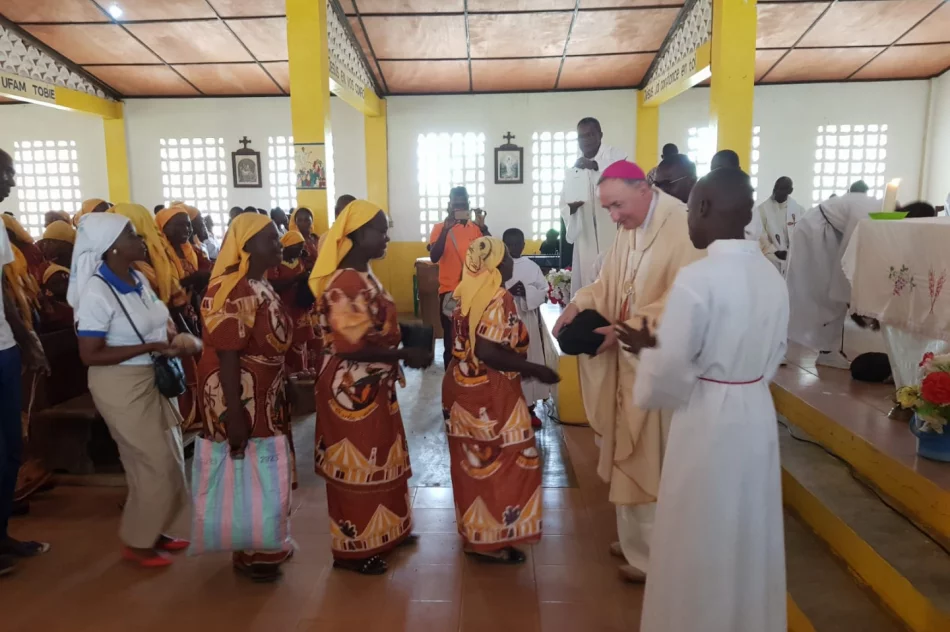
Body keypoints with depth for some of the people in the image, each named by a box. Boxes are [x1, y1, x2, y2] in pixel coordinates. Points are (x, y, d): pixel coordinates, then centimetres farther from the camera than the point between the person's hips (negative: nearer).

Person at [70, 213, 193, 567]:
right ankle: (136, 541, 20)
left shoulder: (139, 278, 3)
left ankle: (153, 531, 32)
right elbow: (90, 355, -21)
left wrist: (171, 339, -4)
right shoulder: (97, 292, -20)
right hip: (121, 386, -8)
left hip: (151, 379, 8)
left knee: (167, 461, 14)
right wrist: (150, 347, -23)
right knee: (156, 464, 0)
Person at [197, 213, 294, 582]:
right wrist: (233, 416, -25)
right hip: (239, 396, -9)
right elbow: (226, 357, -24)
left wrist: (278, 392, 17)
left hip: (263, 393, 9)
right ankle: (248, 554, 23)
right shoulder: (235, 293, -22)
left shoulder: (260, 285, 7)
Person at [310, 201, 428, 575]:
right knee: (357, 467, 4)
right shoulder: (345, 283, -23)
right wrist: (405, 355, -24)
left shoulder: (363, 276, 9)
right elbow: (351, 345, -28)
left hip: (372, 385, 10)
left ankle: (383, 532, 38)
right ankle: (353, 549, 21)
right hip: (352, 388, -10)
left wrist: (407, 340, 8)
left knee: (377, 460, 21)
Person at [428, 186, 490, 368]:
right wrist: (446, 229, -22)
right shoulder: (440, 228, -1)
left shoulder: (476, 227, 6)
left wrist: (483, 226, -17)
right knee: (451, 342, 5)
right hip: (449, 291, -2)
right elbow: (434, 257, -15)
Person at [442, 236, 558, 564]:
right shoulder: (499, 298, -20)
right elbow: (487, 352, -28)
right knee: (499, 463, 4)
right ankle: (490, 540, 14)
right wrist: (534, 369, -21)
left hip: (464, 387, 9)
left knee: (475, 462, 19)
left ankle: (475, 529, 34)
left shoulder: (470, 292, 7)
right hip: (489, 395, -9)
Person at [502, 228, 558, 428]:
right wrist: (508, 292, -22)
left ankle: (529, 407, 18)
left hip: (527, 323, 2)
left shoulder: (532, 266, 5)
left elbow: (544, 292, 2)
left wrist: (526, 291, -16)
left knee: (529, 363, 5)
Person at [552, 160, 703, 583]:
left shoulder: (684, 228, -20)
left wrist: (625, 330, -25)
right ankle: (635, 539, 35)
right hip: (629, 359, 9)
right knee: (629, 456, 18)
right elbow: (609, 281, 11)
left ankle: (655, 555, 22)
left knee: (651, 461, 3)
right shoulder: (629, 229, 9)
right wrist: (579, 305, -7)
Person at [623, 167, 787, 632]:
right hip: (757, 414, 7)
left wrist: (648, 348, 1)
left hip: (707, 420, -7)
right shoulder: (773, 276, 1)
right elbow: (771, 356, 11)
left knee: (700, 543, 12)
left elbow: (670, 373, -21)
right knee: (749, 537, 22)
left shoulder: (696, 278, -21)